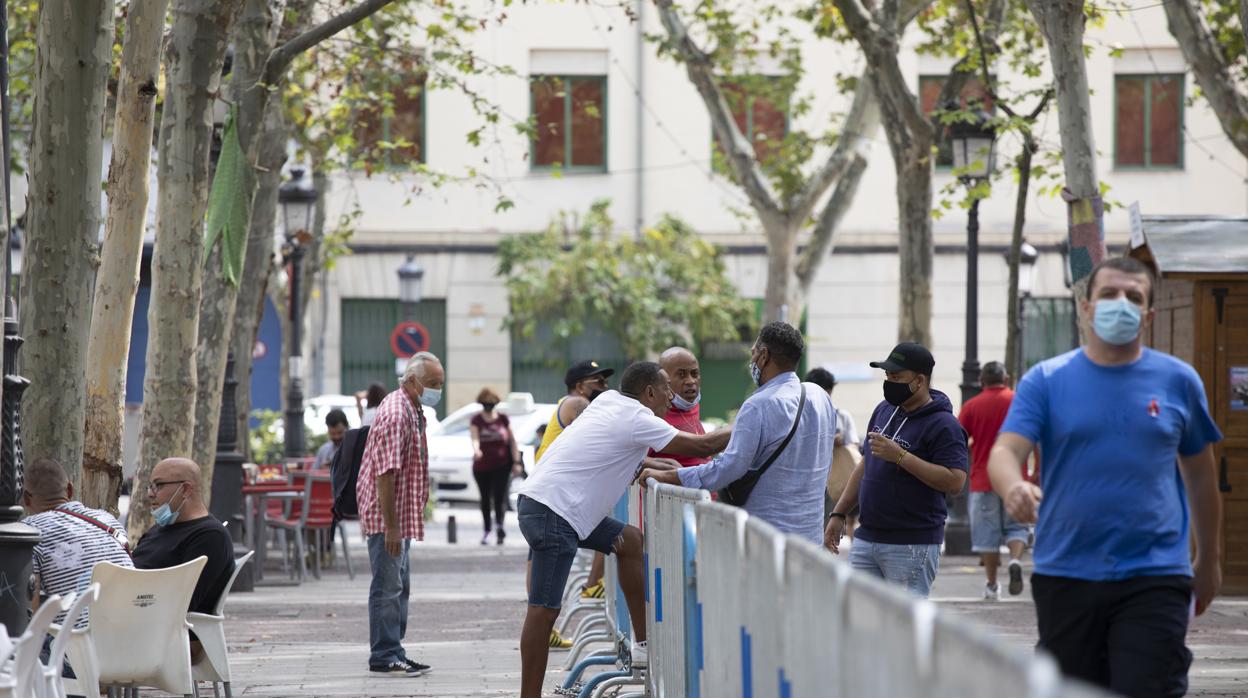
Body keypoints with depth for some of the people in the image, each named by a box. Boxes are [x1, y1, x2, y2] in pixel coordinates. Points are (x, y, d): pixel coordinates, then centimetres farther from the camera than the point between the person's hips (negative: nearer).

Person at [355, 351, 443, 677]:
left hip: (400, 516, 11)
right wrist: (391, 525, -25)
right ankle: (384, 657, -3)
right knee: (388, 587, -7)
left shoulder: (413, 412, 14)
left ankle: (394, 653, 20)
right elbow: (386, 474, -24)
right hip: (386, 516, -11)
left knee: (399, 586, 14)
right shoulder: (395, 414, -20)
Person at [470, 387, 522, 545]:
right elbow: (474, 438, -17)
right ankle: (487, 531, 19)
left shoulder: (503, 419, 3)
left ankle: (500, 526, -16)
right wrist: (476, 450, -39)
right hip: (481, 466, 1)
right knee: (485, 499, 10)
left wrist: (516, 462, 1)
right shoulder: (476, 420, 0)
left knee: (499, 497, -12)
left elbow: (512, 441, 7)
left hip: (501, 465, -1)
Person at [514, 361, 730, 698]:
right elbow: (703, 446, -9)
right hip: (553, 509, -10)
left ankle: (643, 645, 18)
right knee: (545, 609, -8)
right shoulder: (636, 419, -11)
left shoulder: (609, 400, 14)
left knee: (630, 541, 17)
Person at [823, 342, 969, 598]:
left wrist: (900, 456, -22)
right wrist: (839, 513, 17)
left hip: (913, 546, -8)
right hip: (866, 538, 8)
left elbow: (955, 482, -21)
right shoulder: (884, 410, 14)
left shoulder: (942, 425, -11)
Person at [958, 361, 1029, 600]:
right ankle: (1015, 560, -17)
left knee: (987, 533, 7)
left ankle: (992, 585, 8)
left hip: (982, 479, 0)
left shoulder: (972, 406, -1)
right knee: (1016, 526, 11)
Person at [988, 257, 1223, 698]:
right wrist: (1013, 488, -32)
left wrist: (1208, 560, 22)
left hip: (1155, 579, -1)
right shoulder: (1046, 380, 4)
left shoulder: (1178, 381, 7)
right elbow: (1004, 452, -9)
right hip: (1065, 576, 1)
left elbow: (1199, 474, 17)